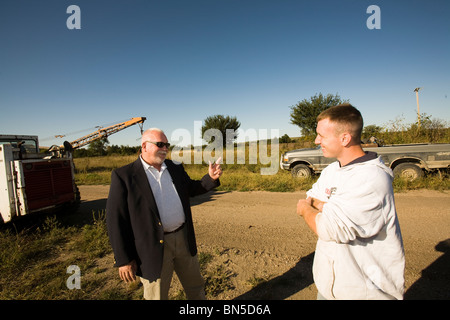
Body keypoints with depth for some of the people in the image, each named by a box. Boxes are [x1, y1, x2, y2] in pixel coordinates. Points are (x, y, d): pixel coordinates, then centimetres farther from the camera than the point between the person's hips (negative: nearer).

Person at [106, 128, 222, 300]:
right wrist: (123, 259, -11)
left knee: (196, 287, 23)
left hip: (184, 239, 5)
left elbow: (192, 189, 19)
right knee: (157, 295, 16)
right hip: (153, 247, -5)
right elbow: (116, 220, -11)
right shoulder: (124, 176, -11)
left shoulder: (176, 169, 5)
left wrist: (211, 177, -1)